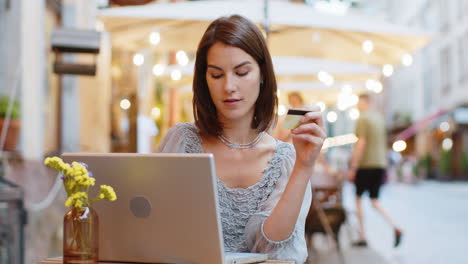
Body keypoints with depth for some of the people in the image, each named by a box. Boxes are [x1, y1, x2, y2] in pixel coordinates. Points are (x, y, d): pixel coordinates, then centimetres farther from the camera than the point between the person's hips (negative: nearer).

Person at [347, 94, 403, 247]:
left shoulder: (362, 119, -10)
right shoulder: (379, 118, 14)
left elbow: (361, 144, -17)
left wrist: (353, 168, -15)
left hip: (365, 165, -7)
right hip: (380, 164, 7)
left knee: (358, 198, 7)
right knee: (374, 201, 10)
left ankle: (362, 237, 7)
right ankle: (395, 228, -9)